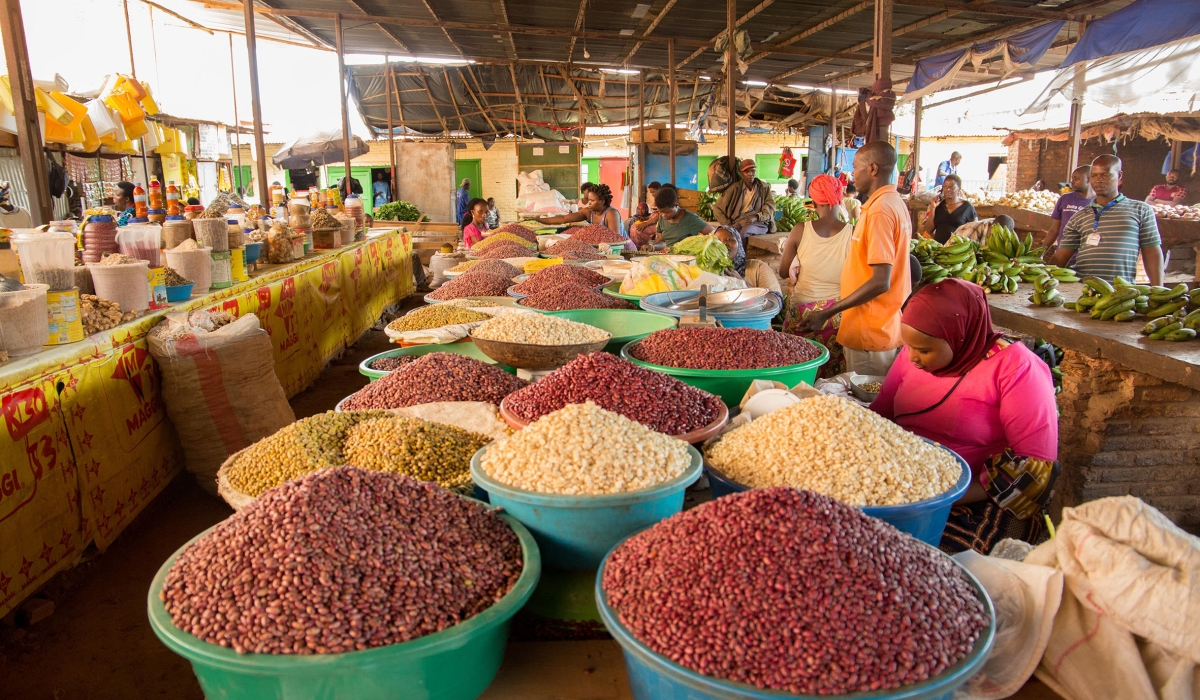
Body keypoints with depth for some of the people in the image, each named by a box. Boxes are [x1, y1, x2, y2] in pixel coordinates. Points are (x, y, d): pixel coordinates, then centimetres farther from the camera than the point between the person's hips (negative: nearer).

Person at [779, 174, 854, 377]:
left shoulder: (800, 230, -8)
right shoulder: (853, 233, -9)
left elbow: (783, 272, 2)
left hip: (802, 311, 0)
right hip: (838, 313, 0)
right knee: (835, 377, 12)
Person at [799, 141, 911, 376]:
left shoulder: (879, 210, -19)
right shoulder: (896, 203, 12)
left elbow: (880, 282, -24)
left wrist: (827, 313, -22)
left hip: (870, 333, -10)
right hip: (890, 327, 10)